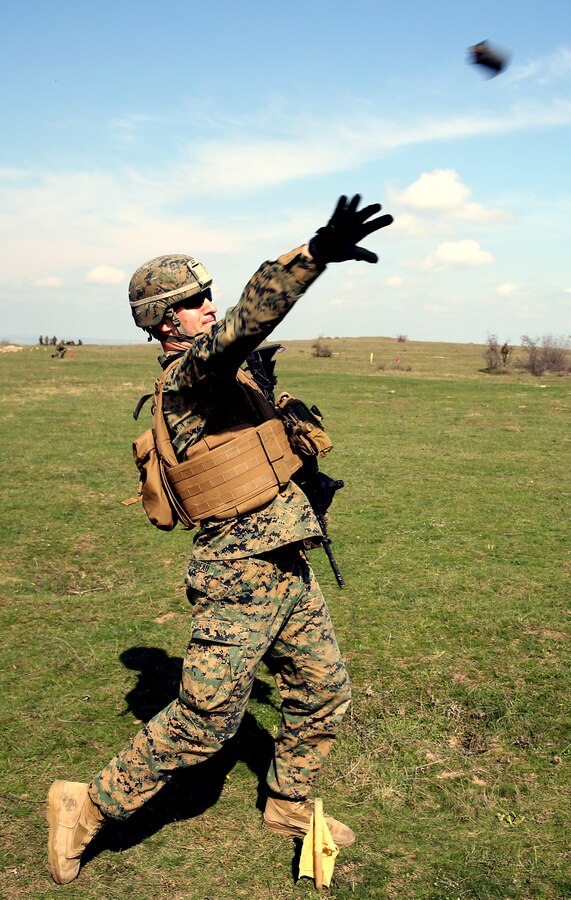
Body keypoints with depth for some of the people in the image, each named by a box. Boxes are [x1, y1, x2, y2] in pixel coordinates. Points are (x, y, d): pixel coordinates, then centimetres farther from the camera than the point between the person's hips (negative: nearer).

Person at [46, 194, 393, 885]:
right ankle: (88, 808, 19)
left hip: (288, 568, 9)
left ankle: (289, 808, 38)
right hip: (241, 574, -9)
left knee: (323, 692, 17)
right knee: (204, 720, 0)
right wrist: (316, 252, -43)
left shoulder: (214, 376, 16)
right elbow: (248, 318, -34)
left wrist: (301, 481, 23)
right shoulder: (187, 376, -15)